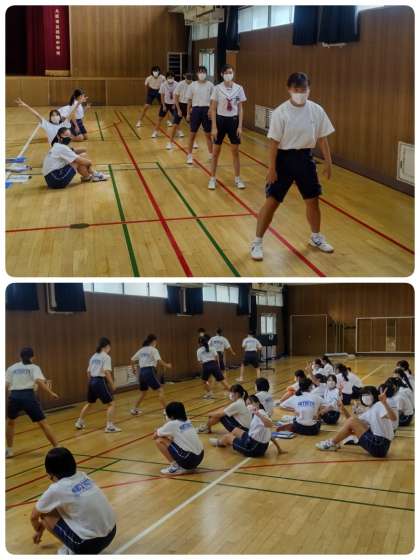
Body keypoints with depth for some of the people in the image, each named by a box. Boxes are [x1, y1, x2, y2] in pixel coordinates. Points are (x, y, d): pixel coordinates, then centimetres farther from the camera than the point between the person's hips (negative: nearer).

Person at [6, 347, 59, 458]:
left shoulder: (11, 368, 19)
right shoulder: (34, 367, 11)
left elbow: (6, 386, 9)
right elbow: (39, 382, -8)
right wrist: (51, 393, -3)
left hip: (14, 397, 2)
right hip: (28, 396, -2)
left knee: (10, 422, 28)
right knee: (43, 423, 4)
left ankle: (9, 450, 28)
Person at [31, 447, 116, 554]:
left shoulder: (56, 489, -8)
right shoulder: (82, 476, 10)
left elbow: (33, 517, 11)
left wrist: (38, 530, 33)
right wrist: (42, 528, 37)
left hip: (90, 542, -7)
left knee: (45, 514, 8)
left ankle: (71, 552, 7)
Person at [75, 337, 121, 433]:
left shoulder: (94, 356, 14)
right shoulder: (106, 357, -8)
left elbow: (88, 372, 17)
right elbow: (107, 372, -17)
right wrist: (112, 385, -11)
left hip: (92, 381, 8)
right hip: (100, 382, -8)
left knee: (89, 403, 26)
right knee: (111, 403, -1)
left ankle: (79, 422, 35)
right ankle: (109, 426, -9)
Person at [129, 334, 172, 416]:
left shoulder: (141, 350, 17)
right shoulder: (153, 350, -2)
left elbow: (132, 360, 22)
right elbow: (159, 361, -15)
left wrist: (133, 369, 38)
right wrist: (167, 366, 1)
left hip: (141, 372, 7)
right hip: (149, 372, -7)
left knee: (143, 392, 25)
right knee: (160, 390, -4)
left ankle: (134, 409, 30)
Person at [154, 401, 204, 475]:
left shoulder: (172, 424, -5)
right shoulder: (187, 422, 15)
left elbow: (155, 436, 8)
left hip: (189, 459, -8)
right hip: (199, 457, 8)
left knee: (159, 441, 0)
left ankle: (175, 467, 1)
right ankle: (190, 466, 17)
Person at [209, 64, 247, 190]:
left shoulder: (239, 88, -2)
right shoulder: (217, 88, -7)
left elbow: (240, 109, 2)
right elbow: (213, 109, -5)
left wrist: (240, 126, -4)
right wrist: (214, 127, -10)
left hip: (233, 120, 1)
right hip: (221, 120, -1)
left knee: (235, 151, 6)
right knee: (216, 152, 5)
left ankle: (237, 179, 17)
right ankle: (212, 179, 17)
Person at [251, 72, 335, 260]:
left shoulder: (317, 110, -3)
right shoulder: (280, 112, -14)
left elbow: (322, 138, 5)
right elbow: (274, 142, -12)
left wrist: (328, 162, 6)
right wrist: (272, 167, -13)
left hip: (305, 158, 4)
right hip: (284, 158, -4)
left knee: (313, 200, 14)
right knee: (272, 201, -3)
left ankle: (316, 237, 36)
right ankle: (257, 243, 9)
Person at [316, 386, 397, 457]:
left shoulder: (379, 405, -9)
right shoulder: (369, 410, 18)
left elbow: (393, 418, -28)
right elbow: (352, 421, 19)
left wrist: (385, 403, -45)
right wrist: (343, 409, 3)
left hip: (380, 445, -9)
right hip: (376, 443, 9)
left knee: (351, 421, -7)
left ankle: (331, 444, 6)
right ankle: (334, 443, 13)